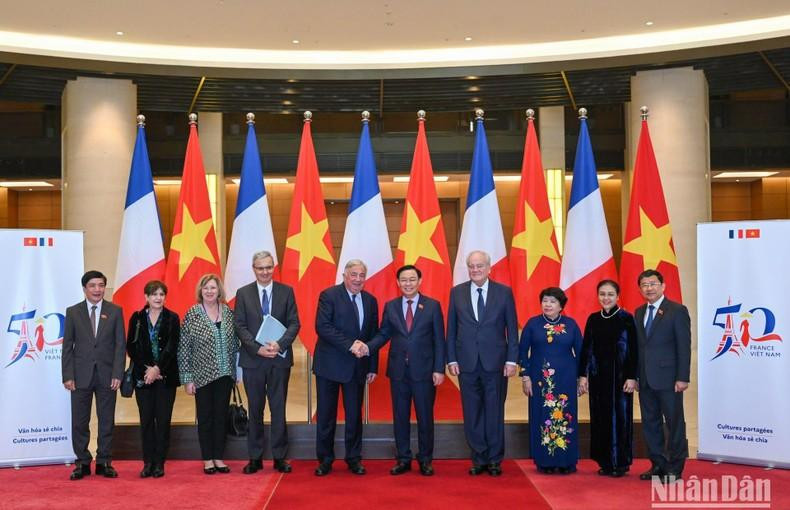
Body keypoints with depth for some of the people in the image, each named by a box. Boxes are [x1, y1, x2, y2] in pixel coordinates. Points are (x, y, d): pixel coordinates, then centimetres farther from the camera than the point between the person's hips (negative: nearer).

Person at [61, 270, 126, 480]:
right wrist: (67, 376, -4)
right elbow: (67, 346, 4)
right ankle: (82, 463, 15)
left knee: (107, 421, 6)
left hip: (107, 374, 0)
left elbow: (120, 344, 1)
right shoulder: (73, 312, 4)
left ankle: (104, 462, 15)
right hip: (81, 375, 0)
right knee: (79, 422, 4)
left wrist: (117, 374, -7)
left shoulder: (115, 311, 3)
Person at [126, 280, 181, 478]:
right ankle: (148, 462, 11)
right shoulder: (137, 318, 6)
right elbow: (131, 347, 2)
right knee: (146, 420, 3)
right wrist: (146, 369, -8)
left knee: (163, 420, 1)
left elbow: (171, 347, -5)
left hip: (166, 376, -1)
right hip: (143, 376, 1)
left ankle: (159, 463, 8)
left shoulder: (172, 318, 2)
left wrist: (157, 369, -15)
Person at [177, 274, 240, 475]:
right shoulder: (192, 314, -6)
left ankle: (219, 458, 21)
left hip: (225, 375, 3)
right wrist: (187, 378, -8)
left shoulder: (228, 313, 3)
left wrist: (236, 371, 6)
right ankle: (207, 459, 18)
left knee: (221, 416, 9)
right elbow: (183, 349, -6)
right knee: (205, 417, 6)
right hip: (202, 375, -3)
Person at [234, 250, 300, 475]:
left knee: (278, 409, 6)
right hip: (253, 359, 0)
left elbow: (294, 323, 0)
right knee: (255, 410, 8)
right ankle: (255, 458, 16)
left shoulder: (286, 291, 4)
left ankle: (280, 457, 14)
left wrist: (279, 344, -16)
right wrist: (257, 348, -14)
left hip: (280, 358, 0)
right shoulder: (243, 293, 3)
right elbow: (240, 326, -1)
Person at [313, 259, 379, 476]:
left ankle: (354, 458, 22)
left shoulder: (370, 301, 9)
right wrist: (350, 345, -22)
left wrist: (373, 367, 6)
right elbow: (322, 327, -17)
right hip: (330, 364, -4)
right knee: (326, 415, 4)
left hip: (357, 366, 4)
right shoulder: (329, 295, -6)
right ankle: (325, 459, 17)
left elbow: (374, 335, 11)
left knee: (355, 414, 10)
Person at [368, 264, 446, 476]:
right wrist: (368, 347, -13)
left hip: (424, 370, -2)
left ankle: (425, 460, 19)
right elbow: (383, 334, 6)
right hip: (398, 370, 2)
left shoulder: (432, 306, 0)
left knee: (425, 416, 6)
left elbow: (439, 340, -2)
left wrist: (439, 369, -7)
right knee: (400, 417, 8)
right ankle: (403, 459, 21)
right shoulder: (390, 307, 7)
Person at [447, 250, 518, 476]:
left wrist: (511, 360, -4)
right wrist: (452, 359, 1)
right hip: (467, 363, 2)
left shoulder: (504, 292, 0)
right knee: (472, 414, 7)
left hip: (495, 363, -1)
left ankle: (494, 460, 18)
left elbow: (512, 329, 1)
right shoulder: (457, 292, 4)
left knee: (495, 413, 5)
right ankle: (479, 459, 19)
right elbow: (451, 329, 6)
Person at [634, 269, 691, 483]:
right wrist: (635, 375, 7)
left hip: (668, 378, -6)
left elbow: (684, 347, -9)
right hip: (645, 379, 6)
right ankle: (658, 464, 22)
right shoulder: (639, 313, 12)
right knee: (650, 423, 11)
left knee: (674, 423, 2)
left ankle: (675, 468, 12)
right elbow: (638, 345, 12)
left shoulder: (677, 311, -6)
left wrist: (683, 378, -14)